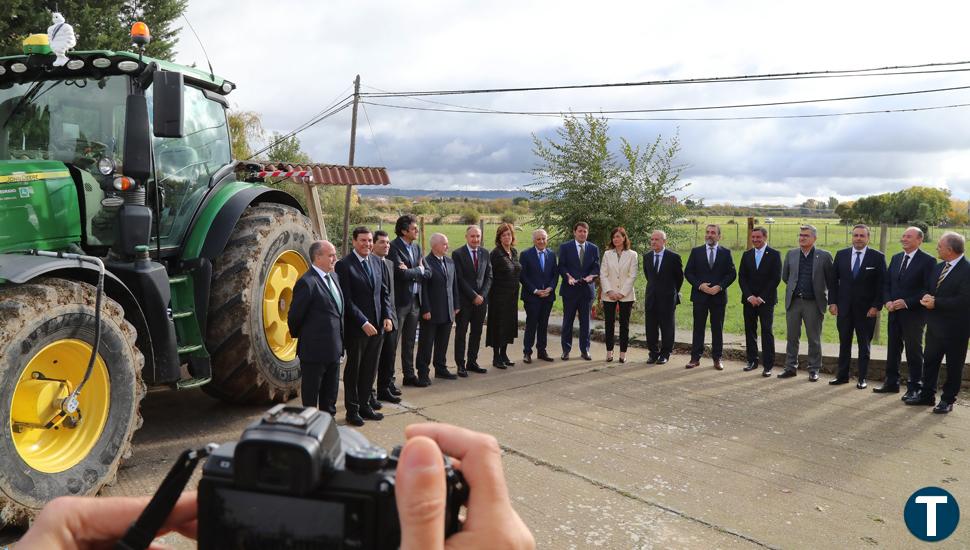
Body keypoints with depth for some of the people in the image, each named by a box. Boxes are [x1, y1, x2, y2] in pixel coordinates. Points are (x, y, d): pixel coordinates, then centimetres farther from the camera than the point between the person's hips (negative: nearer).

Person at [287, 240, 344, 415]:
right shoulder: (307, 283, -18)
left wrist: (340, 341, 14)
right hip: (315, 349, -8)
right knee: (311, 394, 8)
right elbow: (294, 316, -13)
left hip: (334, 348, 8)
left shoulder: (334, 276, 9)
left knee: (331, 393, 18)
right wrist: (299, 335, 3)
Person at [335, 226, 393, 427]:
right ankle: (352, 410, 20)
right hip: (356, 327, -6)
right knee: (353, 369, 8)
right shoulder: (344, 265, -11)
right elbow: (347, 300, -14)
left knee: (370, 369, 12)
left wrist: (387, 316, 0)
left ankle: (364, 405, 26)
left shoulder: (377, 262, 9)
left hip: (377, 325, 6)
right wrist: (363, 323, -17)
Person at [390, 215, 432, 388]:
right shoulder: (394, 247, -13)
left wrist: (411, 272, -12)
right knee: (392, 341, -2)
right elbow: (401, 273, -22)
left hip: (415, 300, 7)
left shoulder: (417, 247, 11)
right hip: (399, 300, -7)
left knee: (409, 341, 17)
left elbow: (427, 273, 5)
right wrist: (418, 270, -6)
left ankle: (409, 375, 28)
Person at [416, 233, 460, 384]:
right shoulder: (426, 263, -11)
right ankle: (423, 373, 7)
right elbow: (423, 289, -13)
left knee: (443, 343, 15)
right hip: (431, 312, -7)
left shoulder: (450, 262, 12)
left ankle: (441, 369, 27)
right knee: (426, 344, 1)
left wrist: (455, 305, 11)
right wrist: (425, 310, -16)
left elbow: (454, 285, 16)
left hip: (447, 312, 7)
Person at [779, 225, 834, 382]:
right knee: (792, 337, 9)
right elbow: (785, 276, 16)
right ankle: (791, 367, 18)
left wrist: (832, 301, 2)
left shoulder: (824, 256, -4)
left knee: (814, 339, 6)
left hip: (813, 303, -3)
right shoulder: (791, 254, 6)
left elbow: (831, 280, 1)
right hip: (793, 301, 3)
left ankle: (814, 370, 16)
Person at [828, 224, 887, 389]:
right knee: (844, 343, 10)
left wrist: (876, 306, -10)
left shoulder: (878, 257, -4)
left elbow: (881, 284, -5)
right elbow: (834, 280, 7)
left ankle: (862, 378, 15)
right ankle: (842, 375, 19)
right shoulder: (841, 255, 4)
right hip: (844, 307, 3)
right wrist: (832, 302, 0)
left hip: (866, 309, -3)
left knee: (864, 345, 7)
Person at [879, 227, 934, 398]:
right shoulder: (896, 258, 11)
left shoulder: (927, 261, -9)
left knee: (914, 350, 3)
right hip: (895, 312, 6)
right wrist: (888, 301, -2)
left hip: (914, 313, -6)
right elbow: (887, 283, 14)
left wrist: (907, 303, -19)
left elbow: (928, 289, -14)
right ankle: (891, 383, 23)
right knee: (893, 348, 12)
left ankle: (914, 387, 12)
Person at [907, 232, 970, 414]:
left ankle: (948, 400, 17)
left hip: (955, 328, -8)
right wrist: (927, 298, -7)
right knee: (930, 361, 15)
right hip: (935, 324, 8)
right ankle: (927, 395, 26)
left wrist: (936, 302, -20)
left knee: (954, 366, 7)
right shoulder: (938, 267, 8)